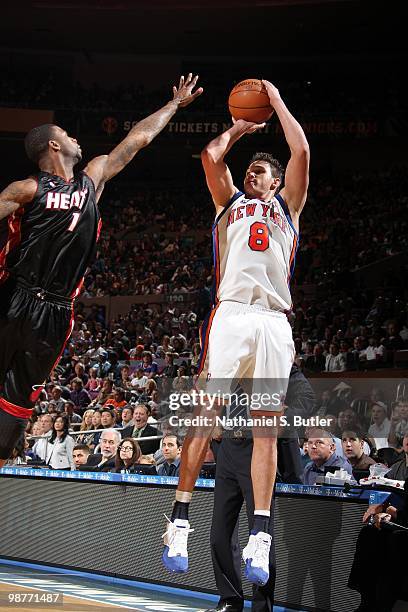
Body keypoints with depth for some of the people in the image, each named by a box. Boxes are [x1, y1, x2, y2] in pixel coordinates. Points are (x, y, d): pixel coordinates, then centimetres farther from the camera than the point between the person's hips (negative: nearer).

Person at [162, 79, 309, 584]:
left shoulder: (287, 205, 25)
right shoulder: (230, 202, 26)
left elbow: (301, 151, 12)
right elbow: (211, 156, 11)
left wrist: (276, 101, 21)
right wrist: (238, 128, 28)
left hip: (274, 323, 1)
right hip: (230, 314, 0)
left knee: (266, 427, -5)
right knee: (204, 415, -11)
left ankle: (258, 538, -8)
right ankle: (179, 522, -7)